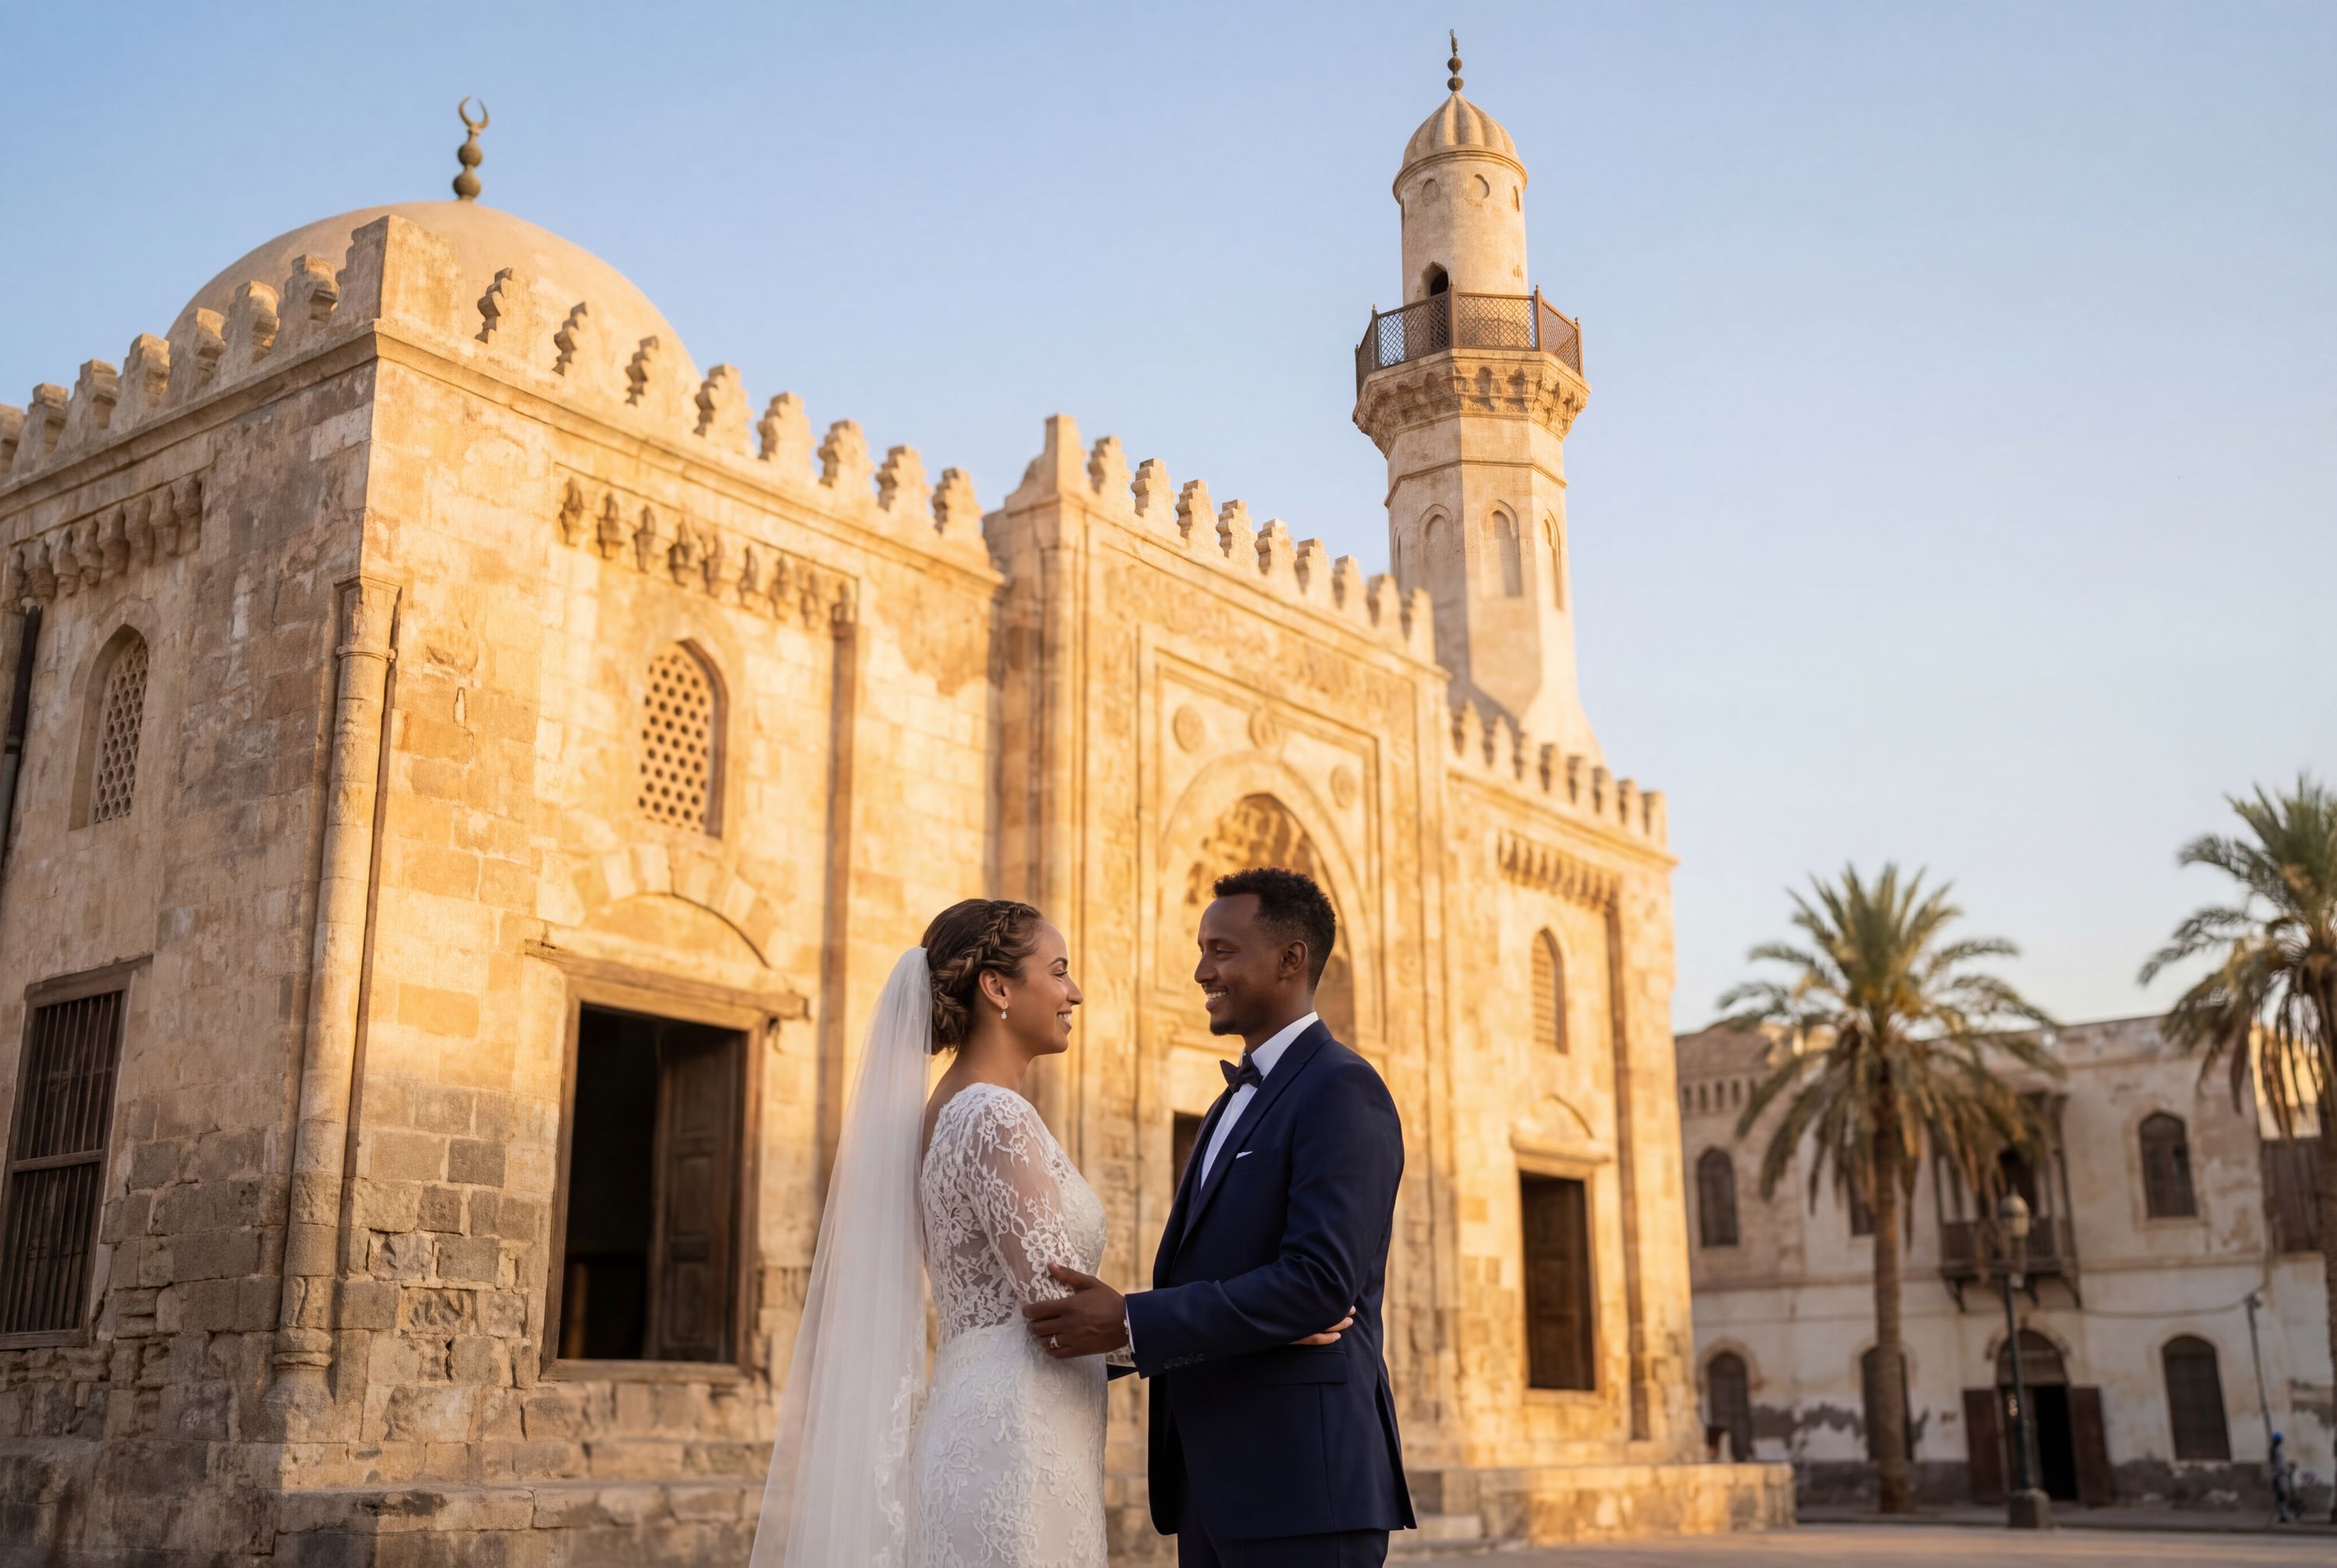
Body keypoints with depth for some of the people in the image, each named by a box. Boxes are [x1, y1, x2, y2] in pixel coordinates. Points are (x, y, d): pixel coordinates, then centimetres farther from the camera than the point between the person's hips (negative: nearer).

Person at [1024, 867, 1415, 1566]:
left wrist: (1131, 1324, -23)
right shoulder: (1236, 1103, 19)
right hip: (1214, 1484, 9)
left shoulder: (1342, 1090, -11)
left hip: (1301, 1482, -9)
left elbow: (1321, 1281, -22)